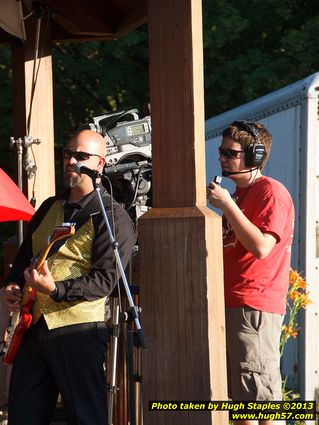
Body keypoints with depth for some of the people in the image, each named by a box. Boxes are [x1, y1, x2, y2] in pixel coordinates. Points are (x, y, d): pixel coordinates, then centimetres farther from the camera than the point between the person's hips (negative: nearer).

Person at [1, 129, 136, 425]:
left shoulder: (112, 217, -5)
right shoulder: (49, 208, 19)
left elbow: (104, 280, -14)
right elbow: (24, 256, 27)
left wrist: (55, 289, -26)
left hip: (78, 330, -7)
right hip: (34, 325, 7)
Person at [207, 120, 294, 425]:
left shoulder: (271, 192, -9)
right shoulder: (238, 193, 21)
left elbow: (261, 247, -22)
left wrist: (227, 205, -19)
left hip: (255, 307, -10)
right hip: (230, 304, 10)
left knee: (262, 398, -12)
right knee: (239, 397, 11)